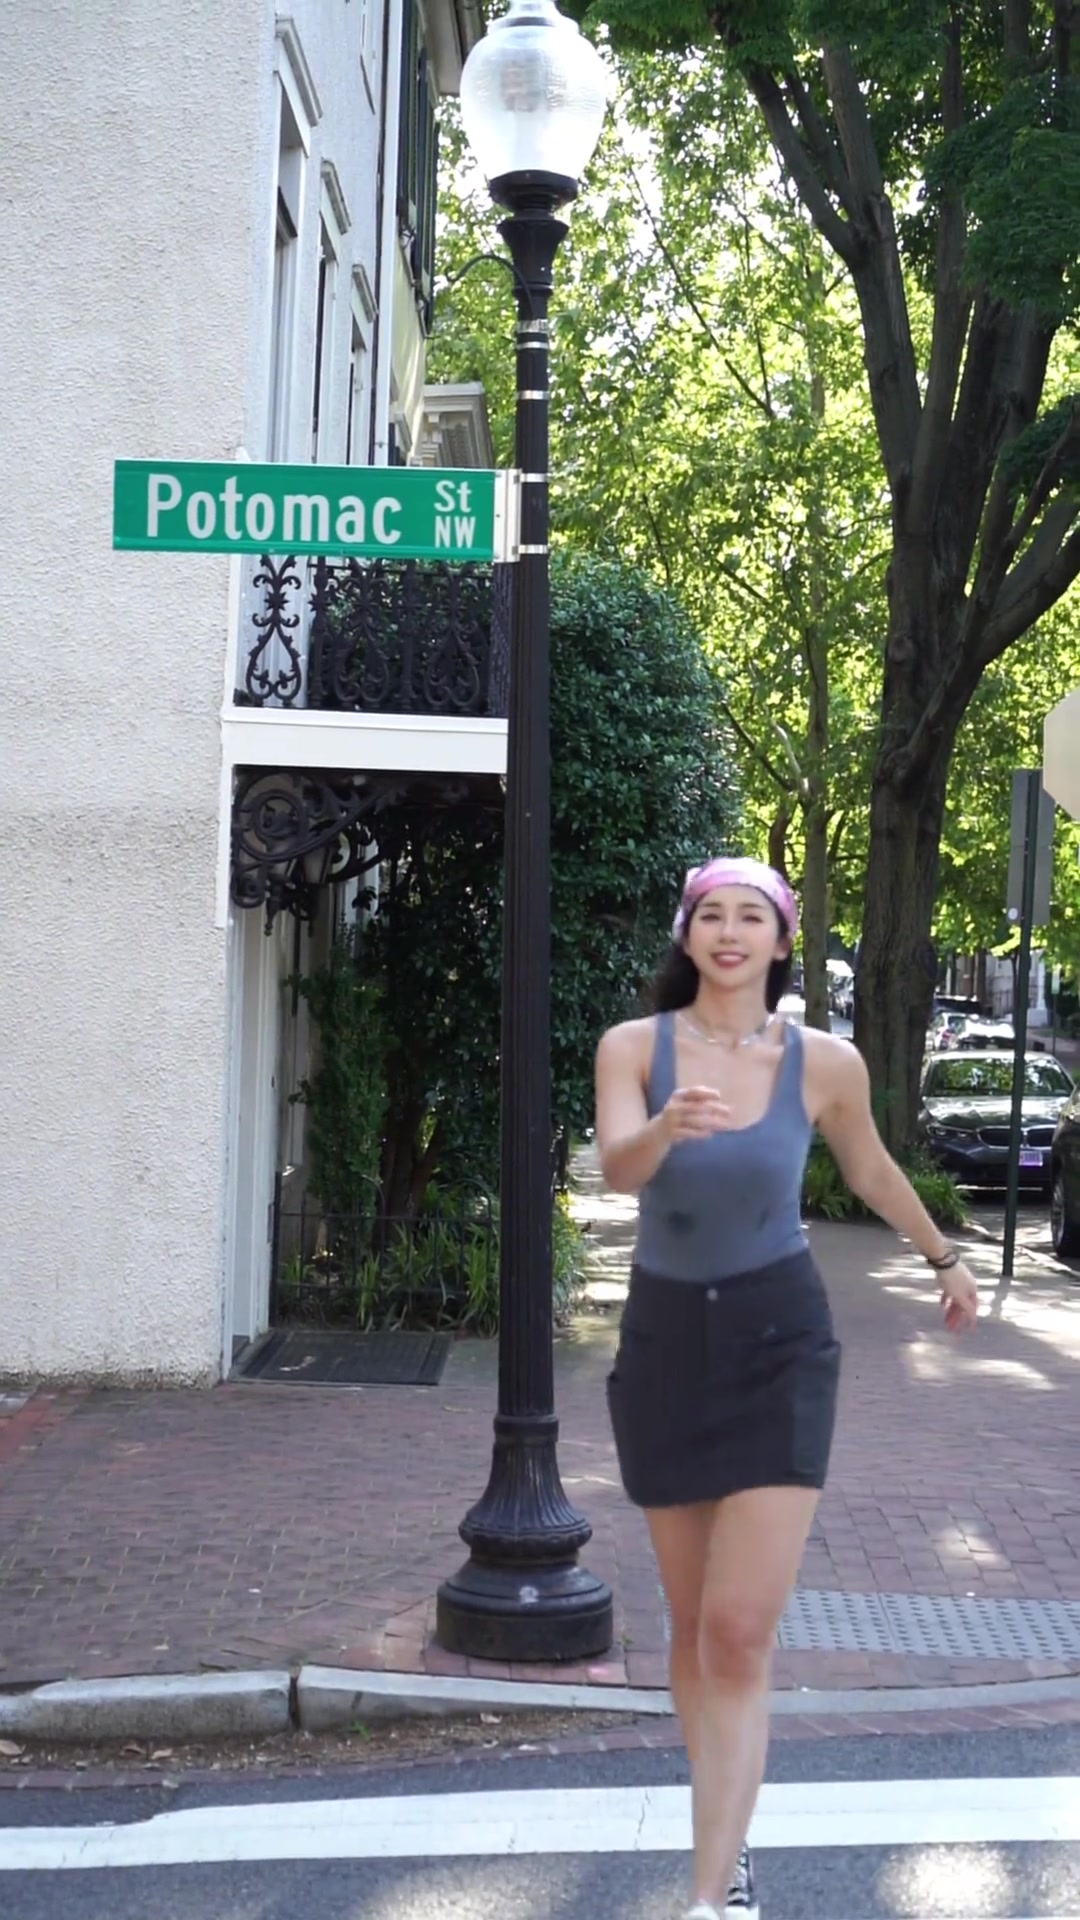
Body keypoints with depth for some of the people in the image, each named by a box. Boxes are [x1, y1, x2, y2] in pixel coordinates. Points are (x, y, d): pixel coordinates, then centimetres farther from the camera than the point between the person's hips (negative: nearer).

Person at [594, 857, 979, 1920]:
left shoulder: (825, 1062, -6)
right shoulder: (632, 1046, -7)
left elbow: (871, 1171, 14)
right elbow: (616, 1168, -25)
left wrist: (943, 1258, 28)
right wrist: (670, 1126, -47)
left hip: (779, 1341, -2)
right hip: (665, 1336, 2)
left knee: (741, 1632, -12)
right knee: (694, 1621, 12)